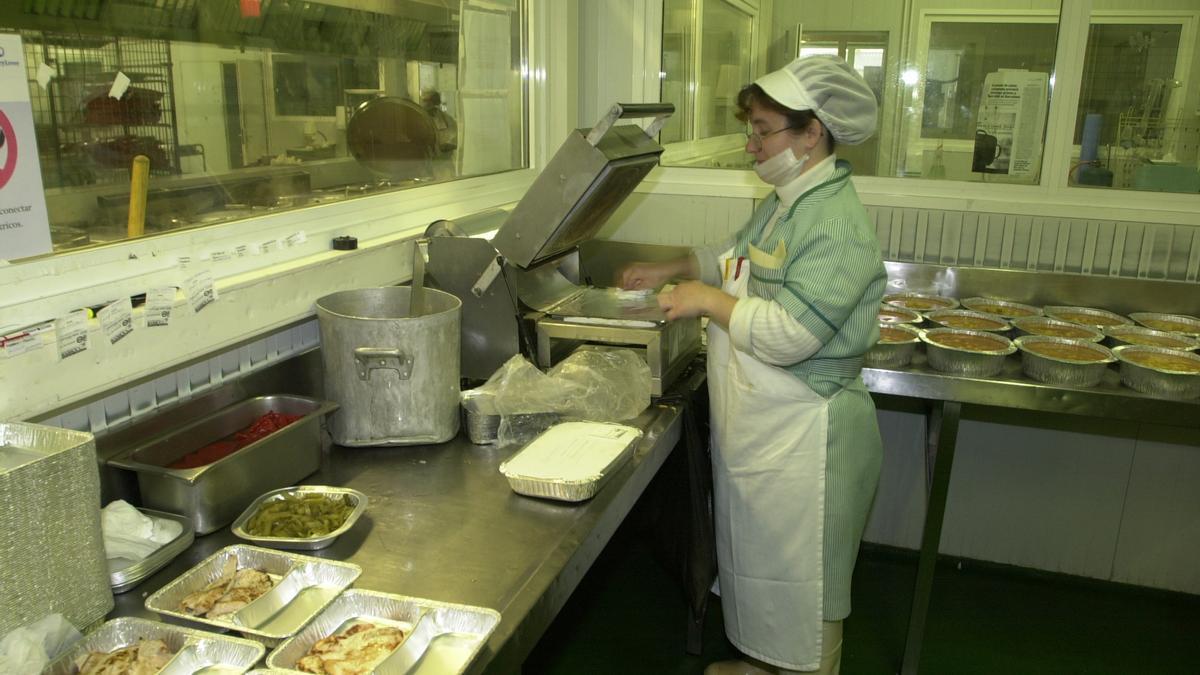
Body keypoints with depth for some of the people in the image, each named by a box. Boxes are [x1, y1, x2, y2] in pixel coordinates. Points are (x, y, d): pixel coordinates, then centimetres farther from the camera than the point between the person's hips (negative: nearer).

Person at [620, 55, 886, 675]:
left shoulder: (838, 224, -24)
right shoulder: (783, 203, 8)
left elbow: (790, 333, -31)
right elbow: (738, 258, 26)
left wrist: (709, 301, -19)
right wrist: (672, 271, 14)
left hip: (803, 437, -10)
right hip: (756, 425, 10)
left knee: (801, 588, 8)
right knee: (757, 564, 26)